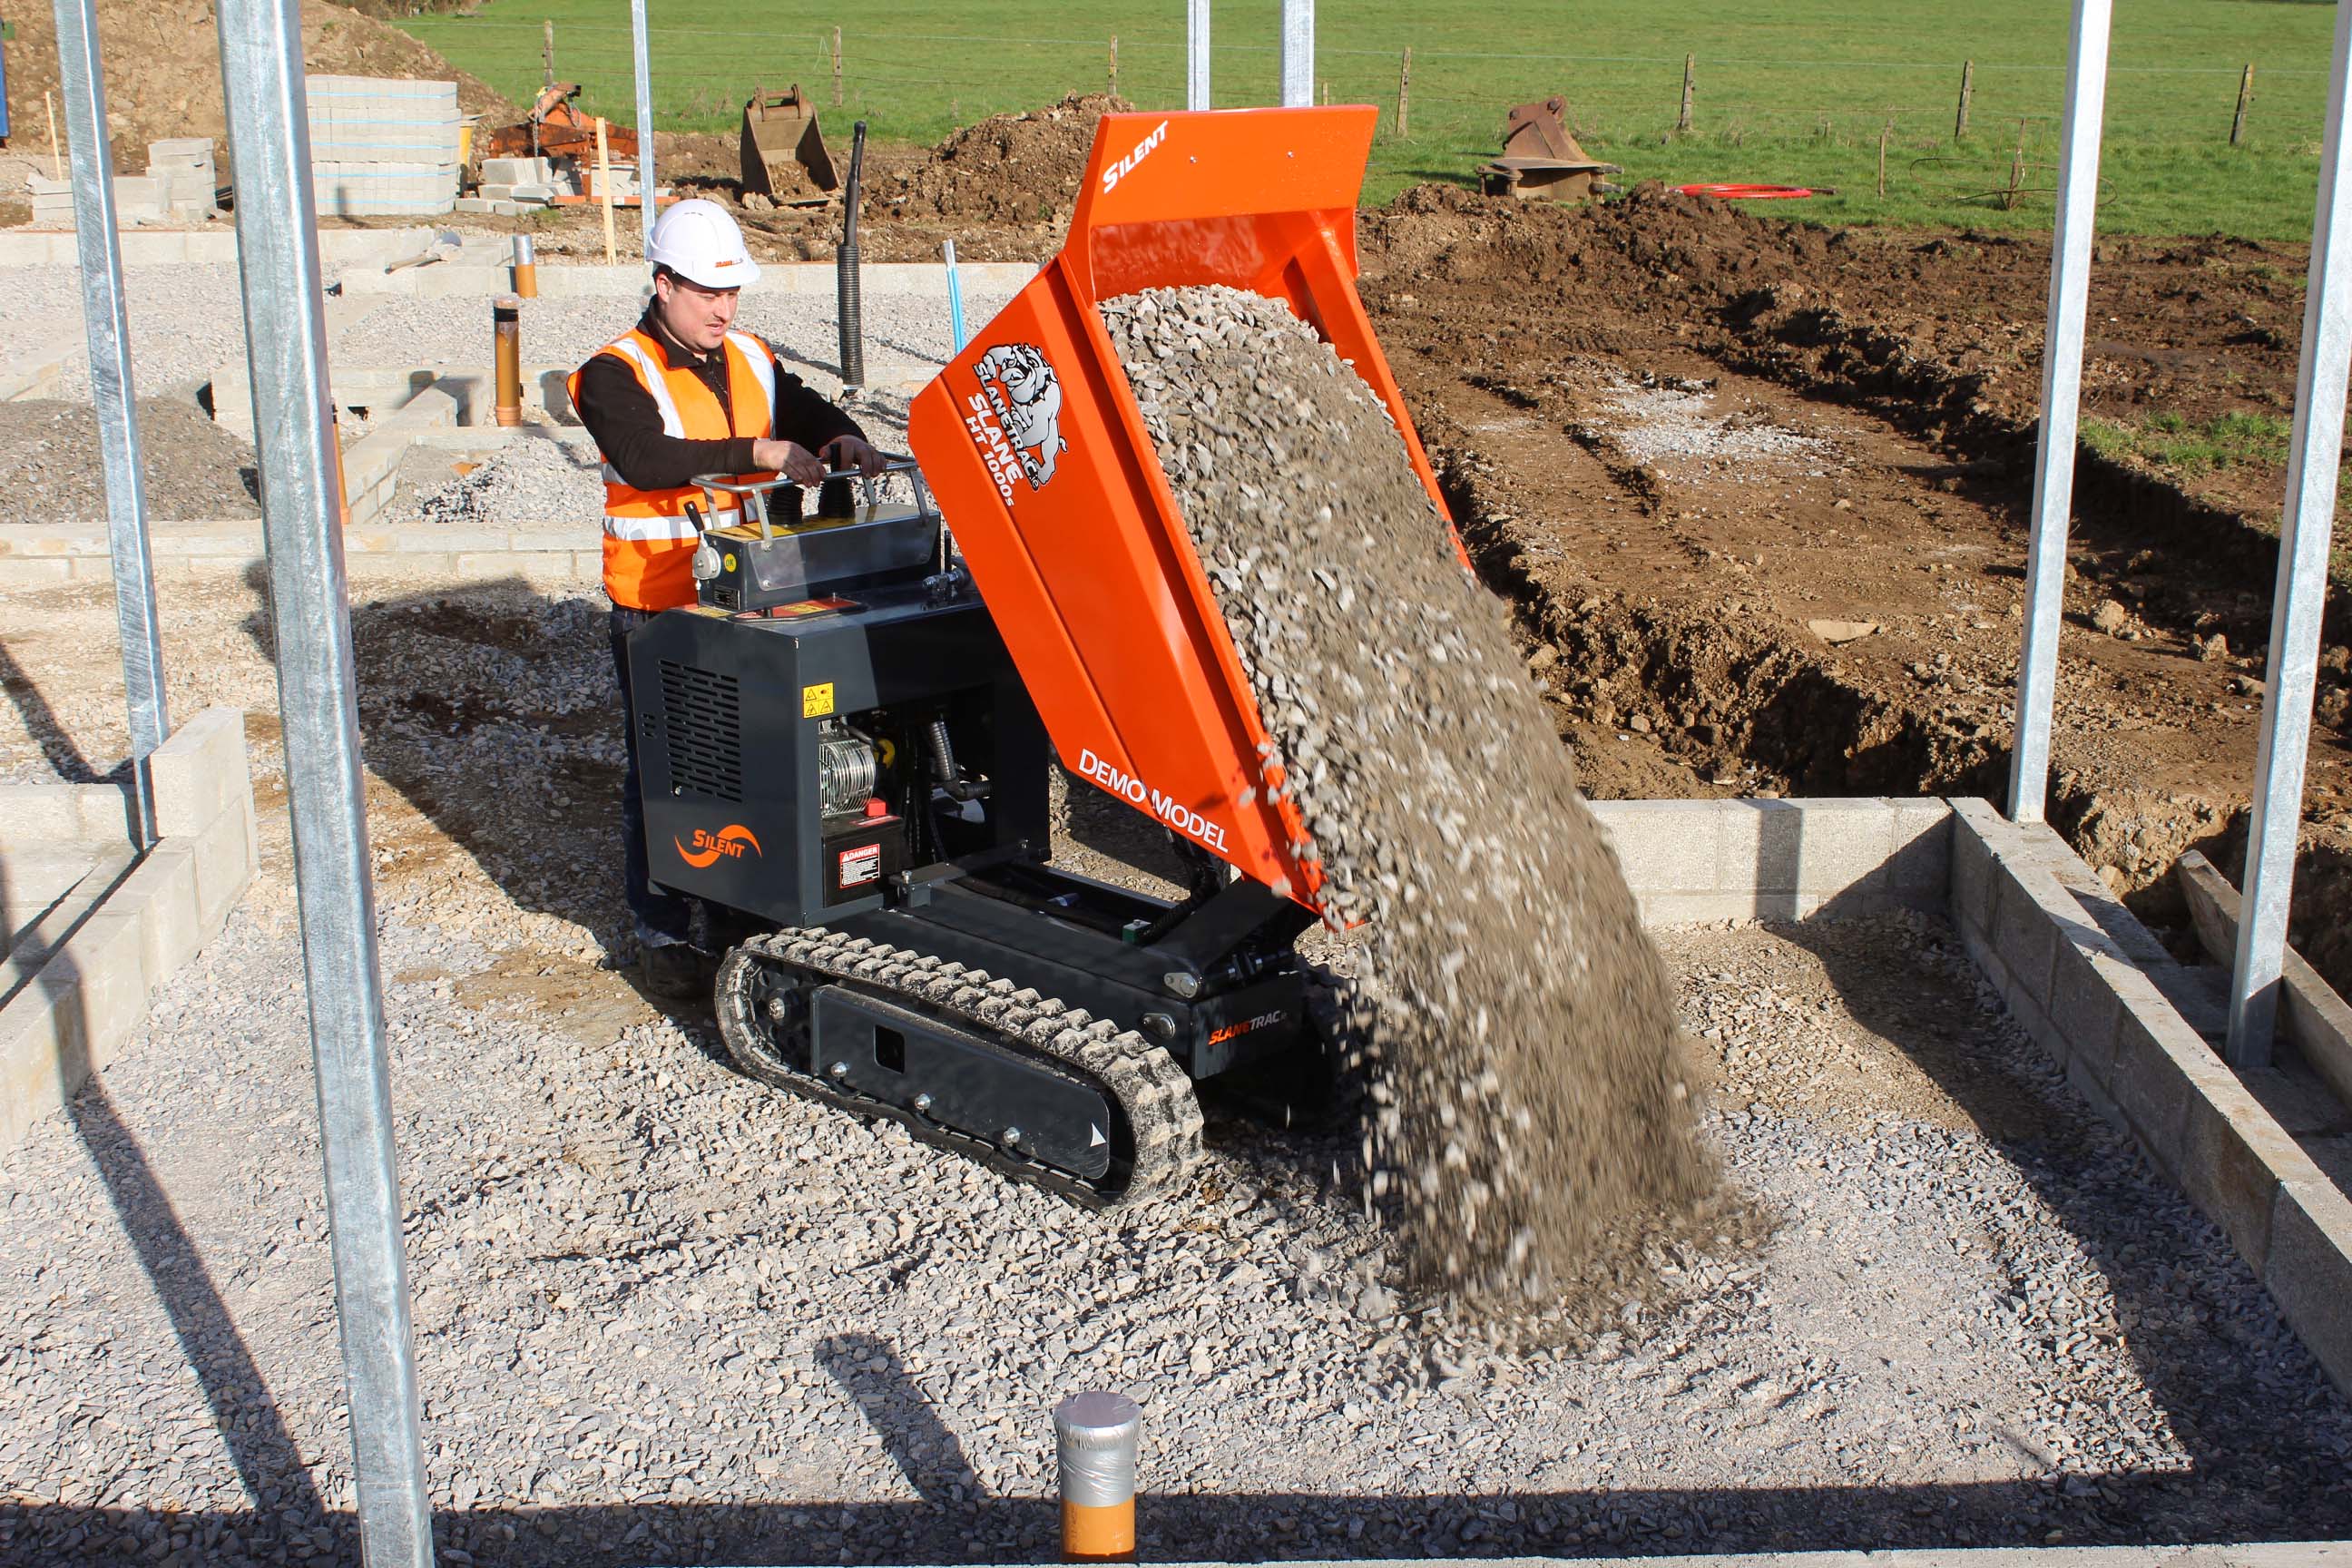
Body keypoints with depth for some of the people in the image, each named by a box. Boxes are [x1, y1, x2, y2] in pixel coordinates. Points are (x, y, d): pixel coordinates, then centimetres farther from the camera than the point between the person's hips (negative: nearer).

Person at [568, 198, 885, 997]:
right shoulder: (616, 375, -9)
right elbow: (645, 459, -25)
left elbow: (810, 413, 16)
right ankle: (662, 932, 13)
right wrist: (759, 454, -31)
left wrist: (844, 439, -9)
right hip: (657, 609, -6)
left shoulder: (753, 362, 12)